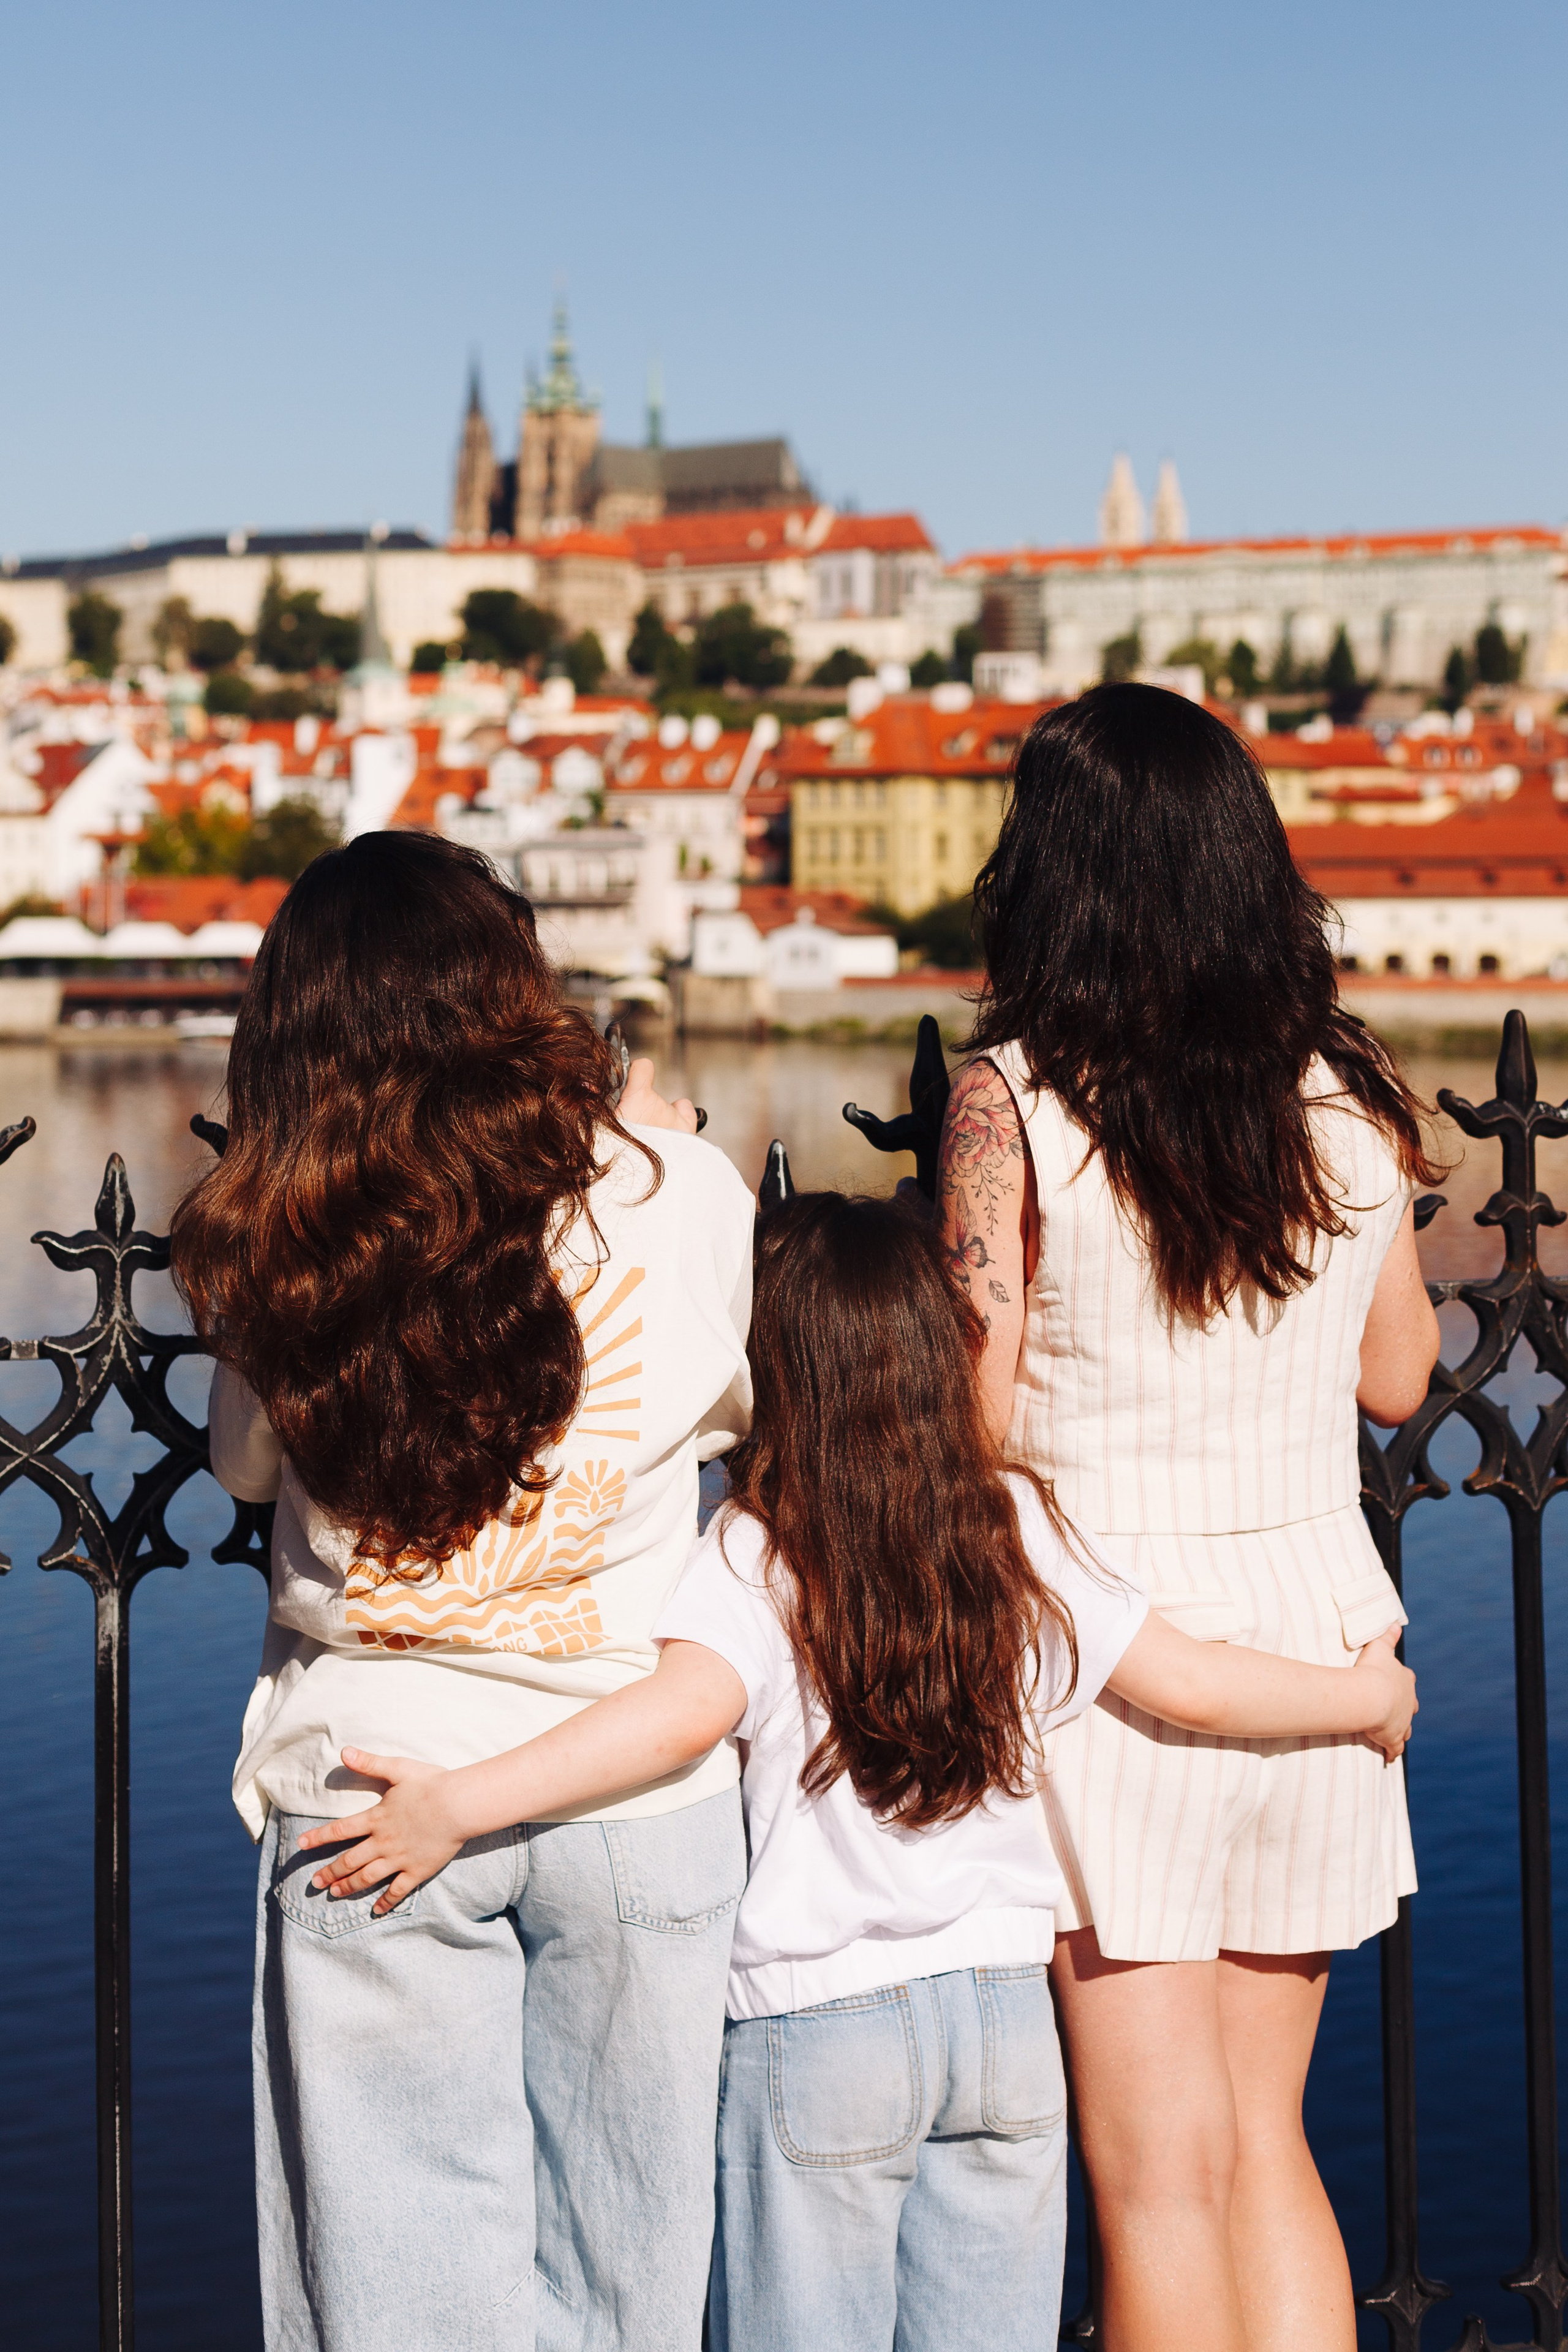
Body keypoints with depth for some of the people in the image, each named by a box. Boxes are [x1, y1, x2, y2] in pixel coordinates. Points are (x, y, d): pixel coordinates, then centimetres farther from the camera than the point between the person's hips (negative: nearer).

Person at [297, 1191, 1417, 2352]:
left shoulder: (755, 1556, -13)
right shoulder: (1025, 1528, 0)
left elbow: (685, 1713, -30)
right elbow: (1194, 1686, 6)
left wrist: (457, 1805, -35)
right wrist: (1370, 1694, 22)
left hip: (819, 2026, -4)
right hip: (1006, 2011, 4)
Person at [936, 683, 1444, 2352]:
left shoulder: (1015, 1099, -12)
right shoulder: (1350, 1099, 1)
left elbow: (980, 1417, -11)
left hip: (1114, 1636, -4)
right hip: (1314, 1623, 4)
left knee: (1161, 2170, 5)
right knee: (1264, 2143, 17)